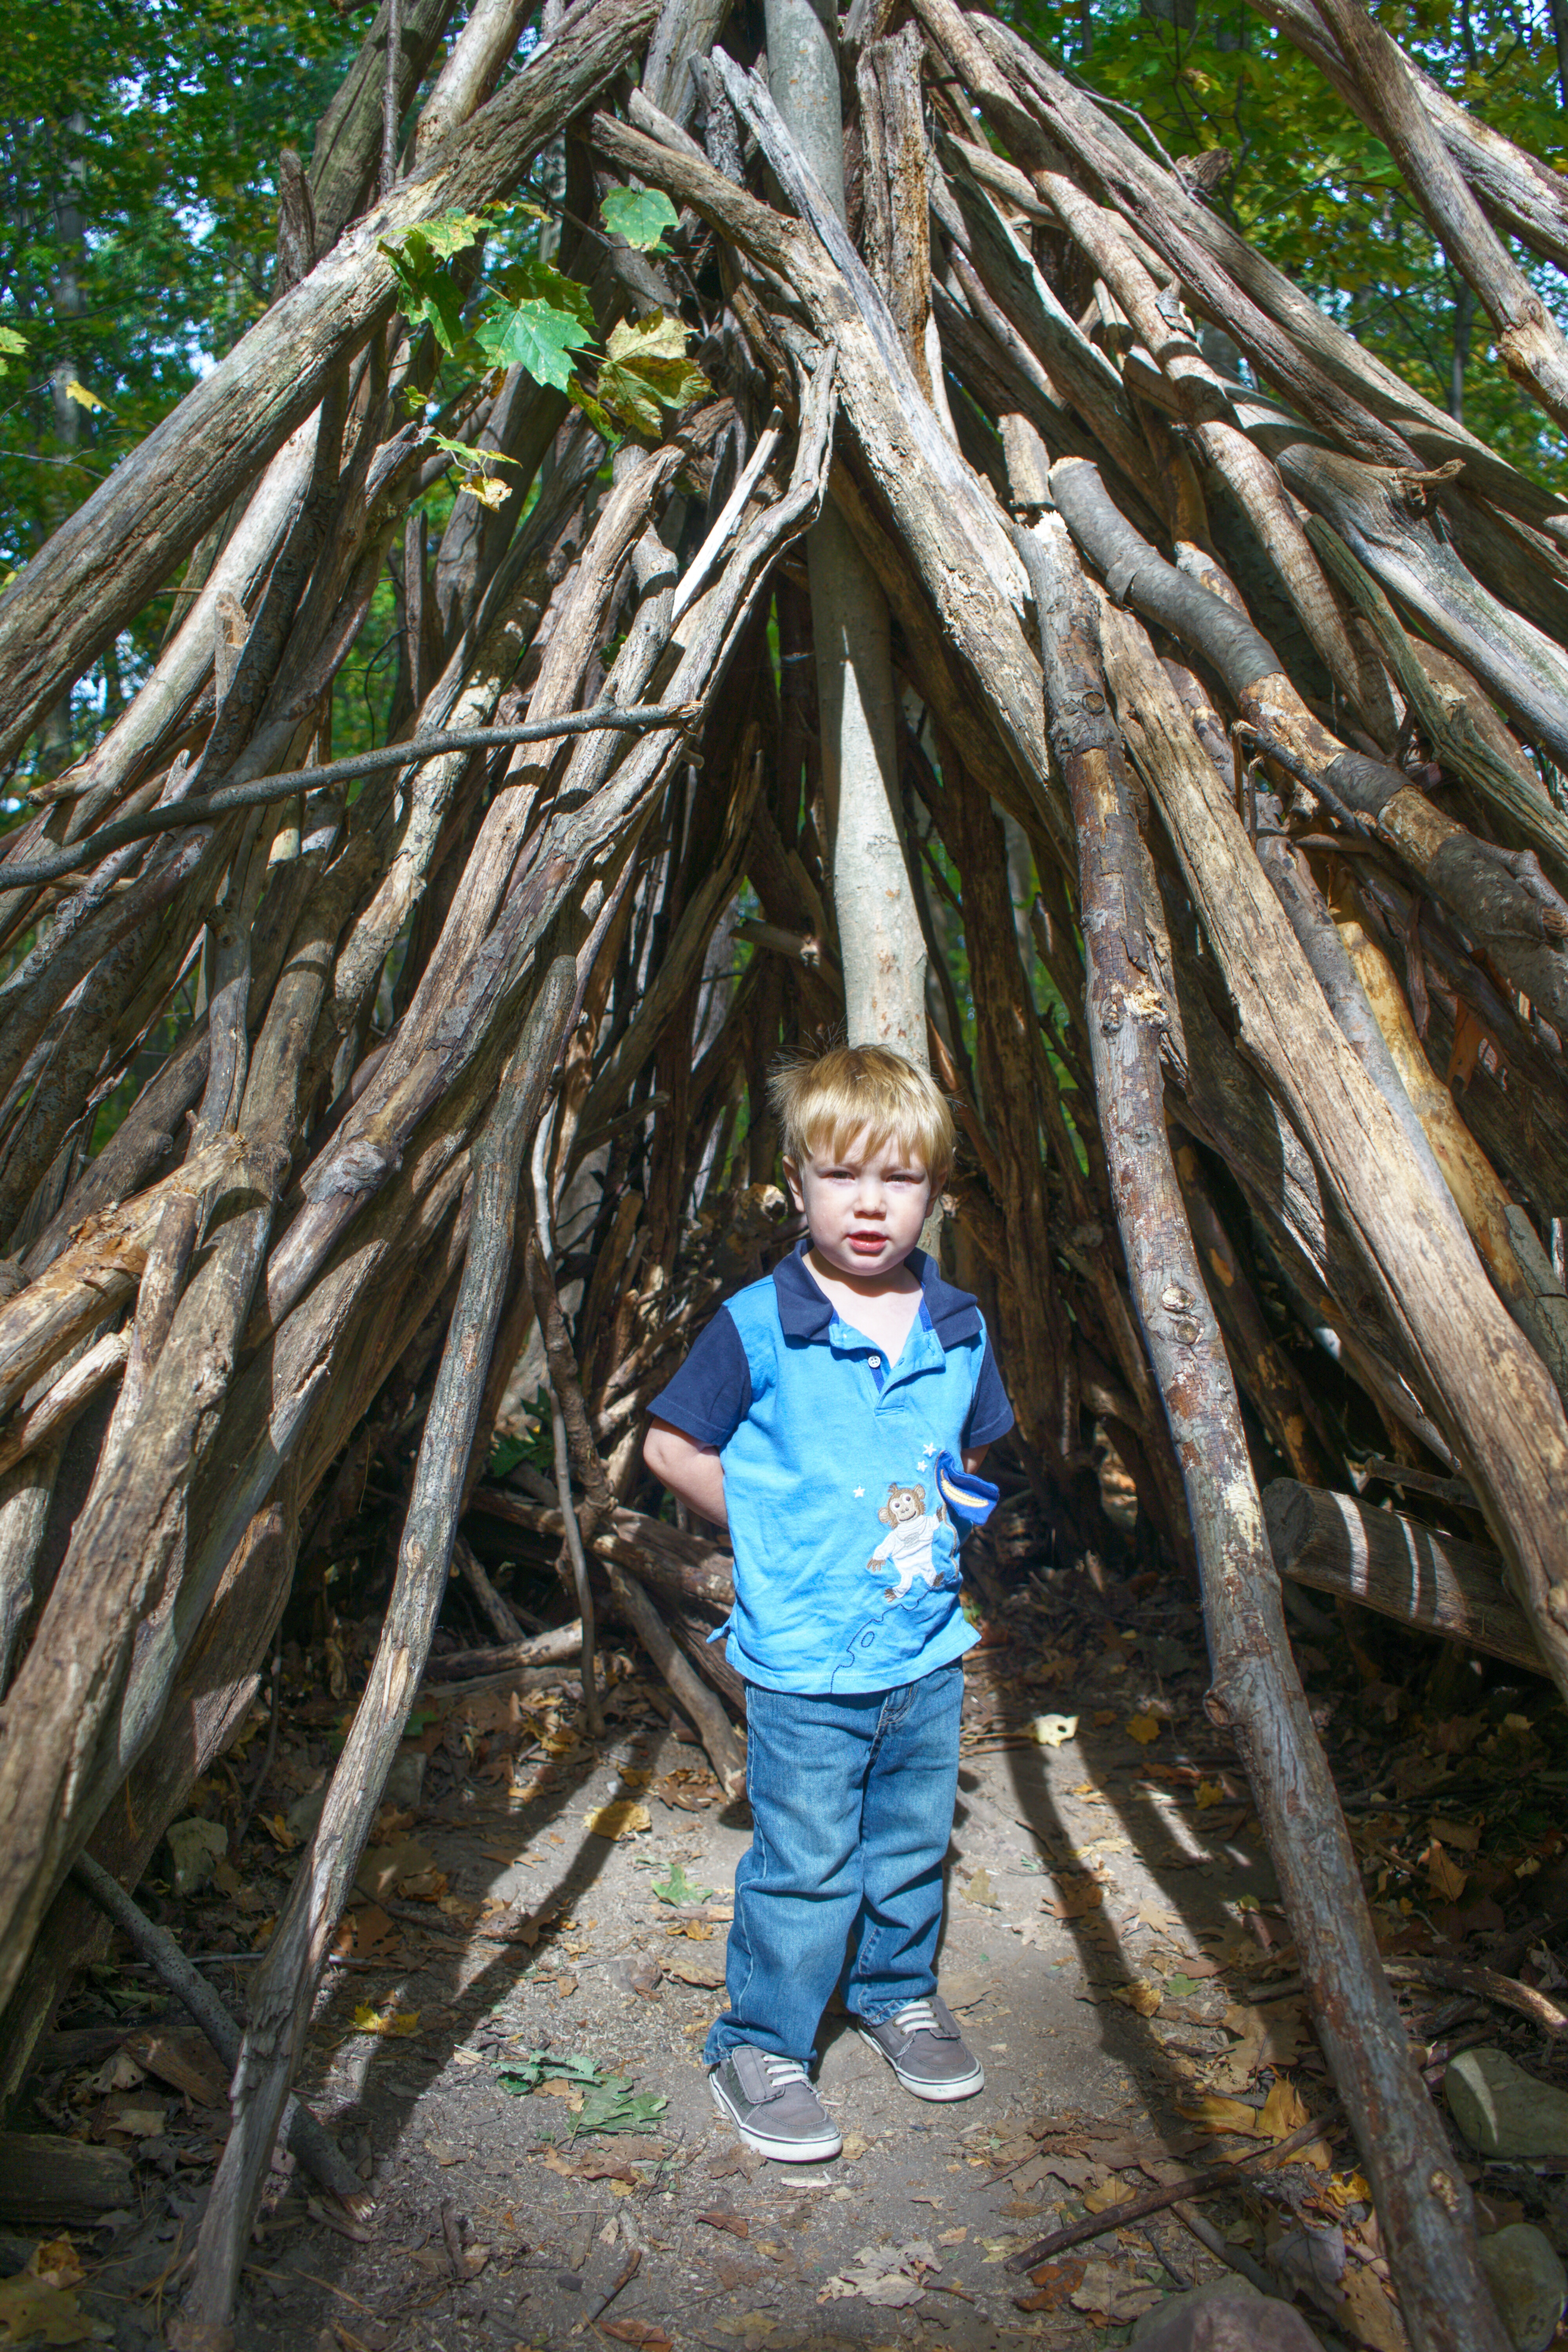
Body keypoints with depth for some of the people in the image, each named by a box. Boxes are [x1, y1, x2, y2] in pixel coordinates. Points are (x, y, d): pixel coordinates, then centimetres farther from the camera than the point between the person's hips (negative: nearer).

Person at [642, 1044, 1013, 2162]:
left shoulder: (959, 1332, 2)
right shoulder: (759, 1327, -13)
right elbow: (673, 1446, -4)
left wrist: (962, 1493, 3)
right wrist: (773, 1529, -5)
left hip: (929, 1648, 5)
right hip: (803, 1660, -5)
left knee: (915, 1841, 19)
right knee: (804, 1864, 2)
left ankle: (899, 1992, 42)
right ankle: (760, 2048, 20)